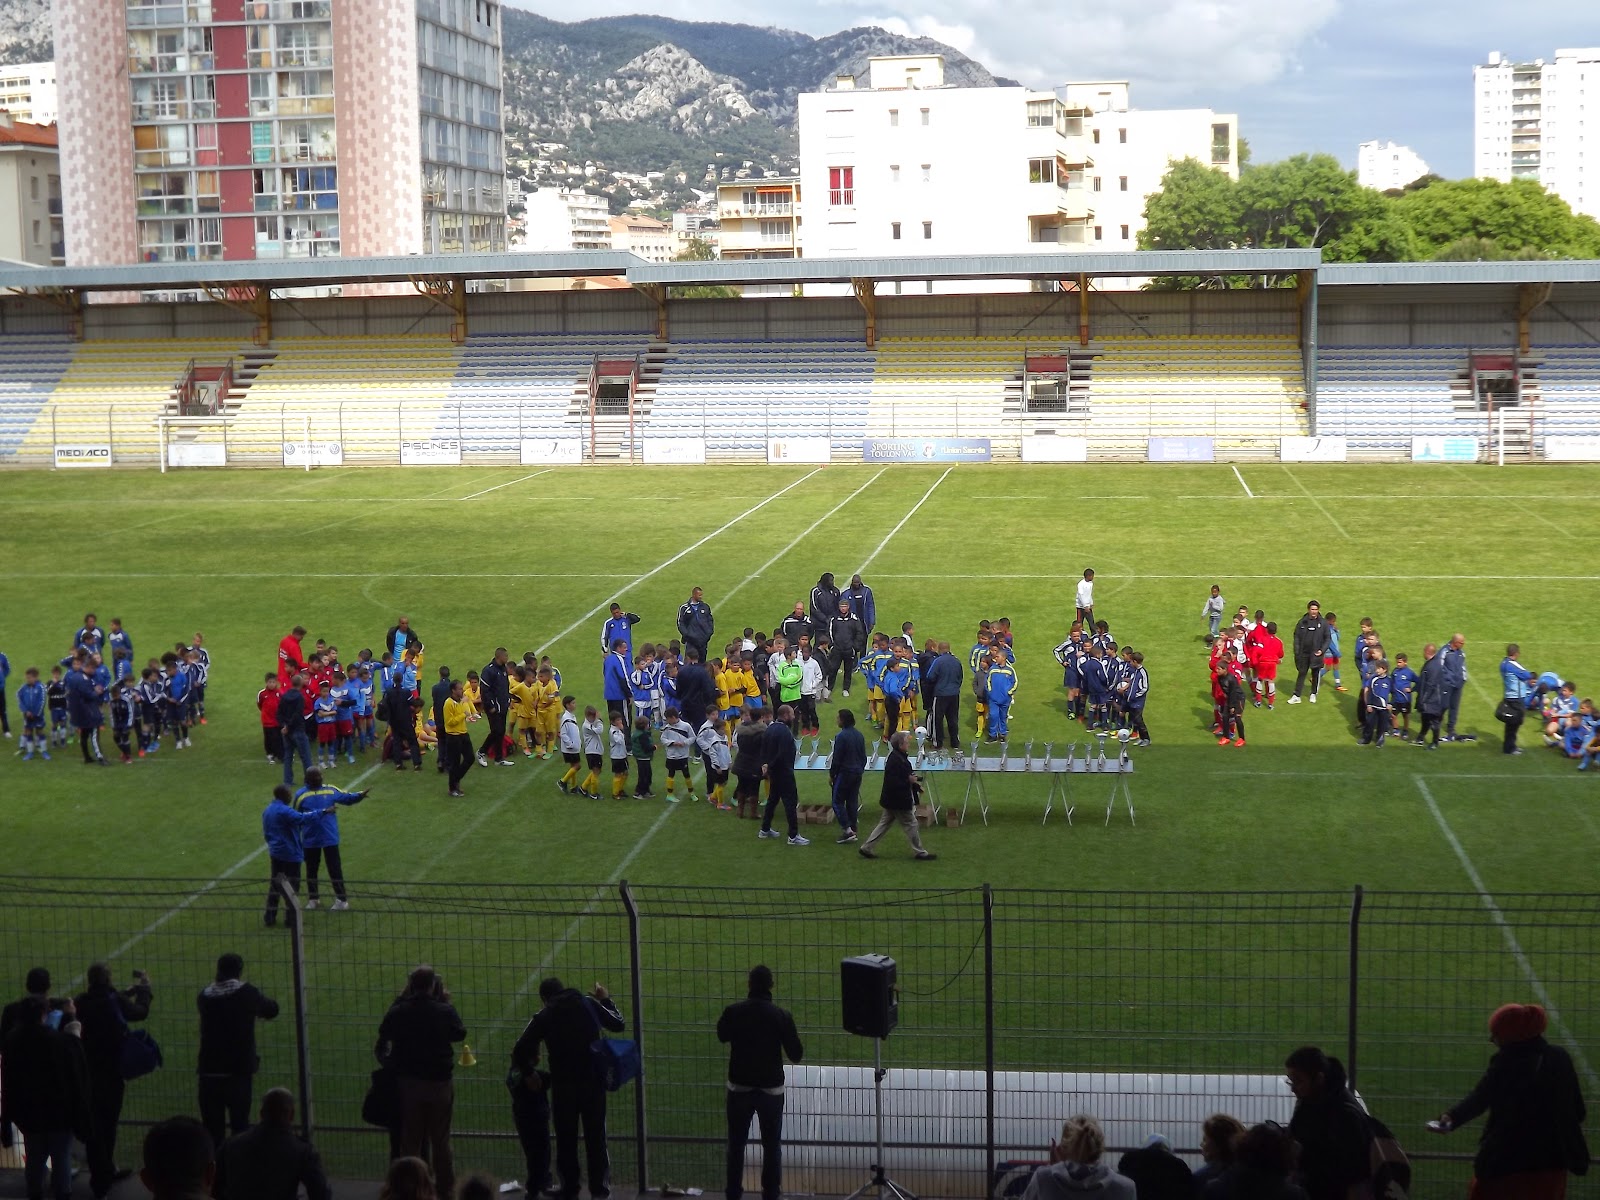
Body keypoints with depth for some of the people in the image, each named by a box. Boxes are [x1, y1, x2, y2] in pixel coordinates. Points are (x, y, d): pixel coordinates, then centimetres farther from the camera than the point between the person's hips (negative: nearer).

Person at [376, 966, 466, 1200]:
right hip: (439, 1084, 0)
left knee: (409, 1140, 11)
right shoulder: (444, 1012, -13)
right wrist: (447, 1003, 11)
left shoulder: (399, 1012, -11)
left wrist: (400, 999, 11)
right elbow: (460, 1034, 6)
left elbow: (385, 1034, 10)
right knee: (440, 1140, 12)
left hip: (408, 1084, 1)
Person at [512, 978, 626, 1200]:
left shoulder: (544, 1017, -2)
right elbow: (618, 1024, 10)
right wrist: (606, 1000, 24)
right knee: (596, 1137, 13)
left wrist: (528, 1071, 11)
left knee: (566, 1140, 11)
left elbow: (520, 1052, -8)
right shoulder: (588, 1004, 2)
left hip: (563, 1084, -2)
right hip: (593, 1081, 2)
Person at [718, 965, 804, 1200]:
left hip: (739, 1088, 1)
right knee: (772, 1145, 11)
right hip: (771, 1089, -1)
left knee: (736, 1144, 15)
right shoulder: (781, 1017, -15)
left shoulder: (733, 1012, -10)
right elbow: (796, 1055, -7)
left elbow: (722, 1037, 11)